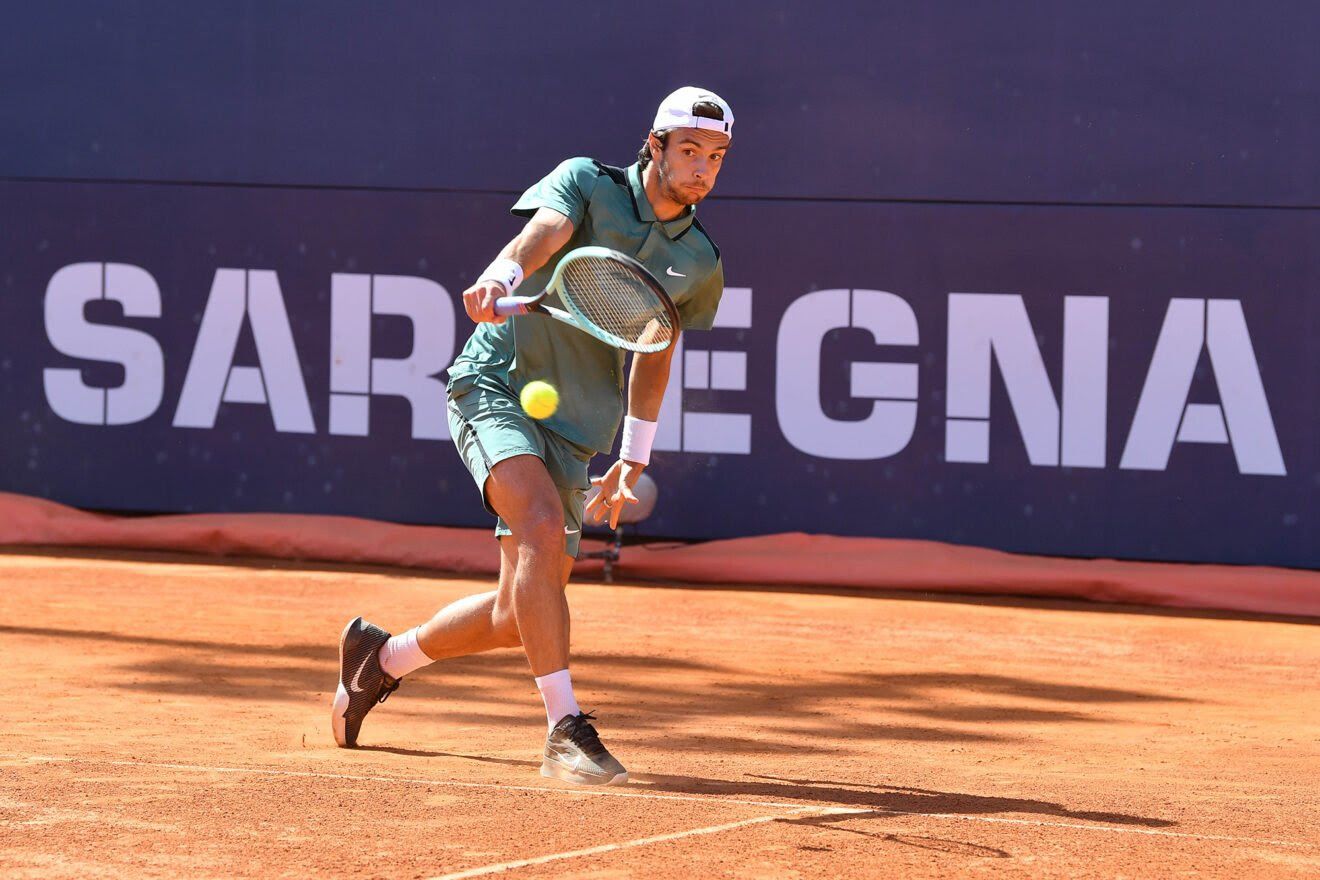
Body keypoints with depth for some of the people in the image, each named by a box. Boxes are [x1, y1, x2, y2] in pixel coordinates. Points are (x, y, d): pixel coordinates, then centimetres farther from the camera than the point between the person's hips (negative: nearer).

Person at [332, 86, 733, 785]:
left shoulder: (699, 262, 8)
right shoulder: (587, 183, -5)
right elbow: (542, 234, -25)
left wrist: (632, 459, 15)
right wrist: (501, 274, -46)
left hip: (571, 429, 6)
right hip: (496, 385, -6)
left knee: (521, 615, 5)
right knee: (544, 526, -31)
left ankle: (382, 656, 31)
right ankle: (565, 730, -32)